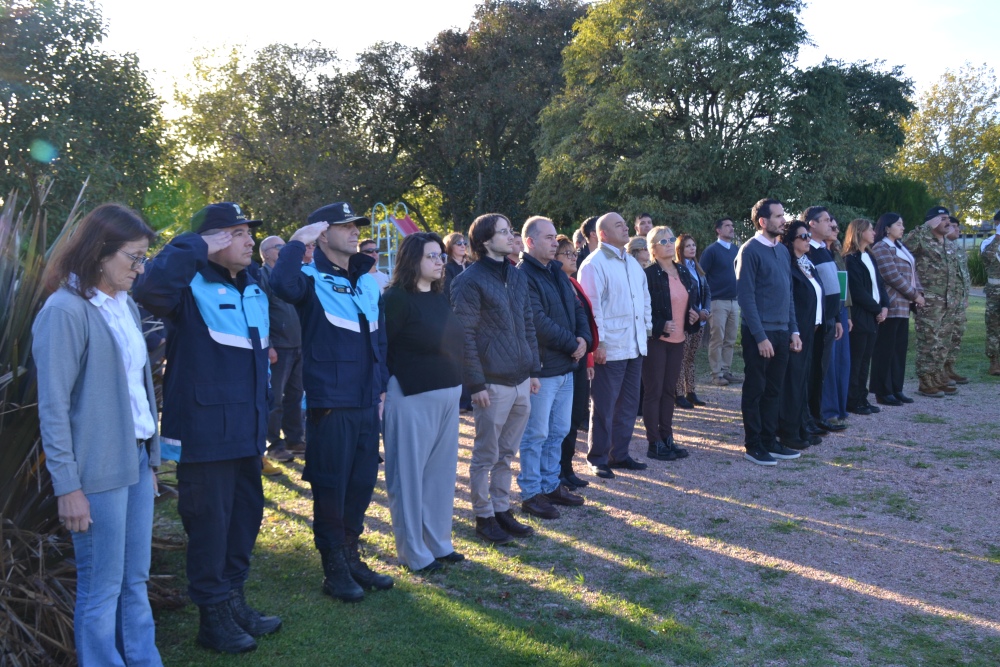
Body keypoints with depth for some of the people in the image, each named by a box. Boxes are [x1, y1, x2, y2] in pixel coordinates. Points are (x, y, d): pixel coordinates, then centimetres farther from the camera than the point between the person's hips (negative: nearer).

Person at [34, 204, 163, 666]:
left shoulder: (125, 305, 9)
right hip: (99, 470, -7)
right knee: (101, 590, 6)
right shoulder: (65, 310, -12)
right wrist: (67, 486, -13)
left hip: (137, 460, 7)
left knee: (135, 582, 15)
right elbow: (52, 407, -13)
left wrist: (150, 458, 12)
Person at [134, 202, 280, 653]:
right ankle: (213, 616, 19)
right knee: (209, 522, 3)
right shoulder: (191, 288, -11)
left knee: (246, 515, 17)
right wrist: (198, 247, -26)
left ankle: (233, 600, 33)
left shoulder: (254, 290, 12)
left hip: (247, 431, 8)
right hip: (205, 433, -8)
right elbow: (150, 288, -36)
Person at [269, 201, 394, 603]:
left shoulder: (368, 282, 13)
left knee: (362, 483, 15)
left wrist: (381, 385, 16)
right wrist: (296, 243, -22)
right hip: (329, 404, -7)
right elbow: (283, 285, -34)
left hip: (367, 404, 7)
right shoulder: (312, 280, -8)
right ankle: (334, 569, 17)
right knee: (330, 487, 3)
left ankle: (352, 558, 30)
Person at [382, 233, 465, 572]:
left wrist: (456, 383, 13)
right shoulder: (397, 298, -11)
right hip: (412, 398, -8)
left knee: (441, 472, 15)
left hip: (447, 395, 8)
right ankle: (413, 553, 16)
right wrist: (390, 388, -12)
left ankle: (438, 543, 28)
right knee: (409, 474, 4)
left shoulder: (440, 297, 12)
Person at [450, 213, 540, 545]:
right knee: (485, 456, 6)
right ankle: (484, 517, 19)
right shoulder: (470, 280, -10)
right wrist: (476, 384, -15)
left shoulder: (517, 275, 13)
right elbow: (465, 336, -13)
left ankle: (501, 510, 28)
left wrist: (533, 370, 14)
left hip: (521, 381, 7)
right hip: (493, 384, -7)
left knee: (506, 454, 16)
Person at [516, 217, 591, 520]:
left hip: (565, 366, 9)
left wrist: (583, 338, -5)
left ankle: (551, 484, 28)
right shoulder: (523, 276, -14)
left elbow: (577, 309, 15)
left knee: (558, 432, 16)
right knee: (536, 434, 1)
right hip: (541, 368, -9)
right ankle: (531, 493, 12)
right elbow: (538, 322, -22)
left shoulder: (557, 273, 15)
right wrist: (572, 344, -14)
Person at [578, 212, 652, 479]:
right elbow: (592, 305, -15)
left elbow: (645, 297, 23)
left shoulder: (632, 263, 16)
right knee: (604, 406, 0)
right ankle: (598, 458, 11)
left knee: (629, 403, 14)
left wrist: (647, 327, 15)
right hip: (609, 347, -8)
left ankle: (619, 454, 25)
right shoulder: (594, 264, -10)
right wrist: (598, 342, -18)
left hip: (635, 346, 8)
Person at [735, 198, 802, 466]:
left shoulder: (783, 250, 13)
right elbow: (746, 297, -14)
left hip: (782, 331, 7)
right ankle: (753, 446, 11)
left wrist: (793, 330, 10)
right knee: (755, 390, 2)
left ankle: (770, 440, 22)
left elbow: (788, 293, 17)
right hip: (760, 333, -7)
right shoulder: (750, 250, -10)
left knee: (774, 389, 12)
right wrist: (760, 336, -17)